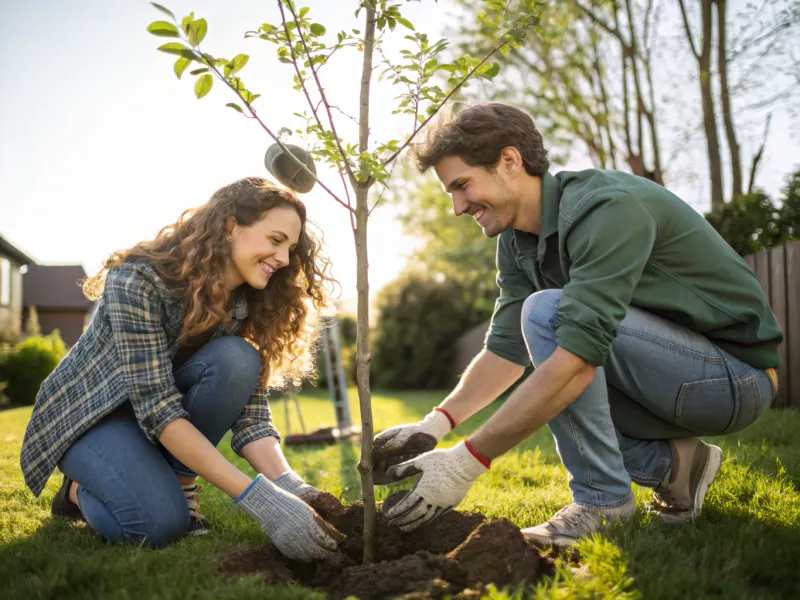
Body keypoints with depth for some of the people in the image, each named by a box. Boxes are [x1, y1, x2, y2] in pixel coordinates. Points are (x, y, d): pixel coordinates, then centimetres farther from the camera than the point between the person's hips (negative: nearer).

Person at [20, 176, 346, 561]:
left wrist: (288, 485, -35)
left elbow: (250, 411, -15)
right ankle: (81, 491, 0)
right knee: (160, 522, -32)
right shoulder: (139, 280, -29)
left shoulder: (249, 303, -11)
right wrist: (260, 499, -41)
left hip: (157, 403, 5)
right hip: (91, 413, -5)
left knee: (236, 359, -26)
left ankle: (179, 484, -9)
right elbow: (157, 407, -34)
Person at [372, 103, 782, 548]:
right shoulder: (516, 240, 2)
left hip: (737, 375, -9)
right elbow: (505, 350, 5)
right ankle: (671, 462, 7)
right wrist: (435, 425, -11)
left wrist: (467, 462, -34)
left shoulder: (609, 208, -27)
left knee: (546, 311, -25)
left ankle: (602, 499, -16)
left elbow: (577, 359, -35)